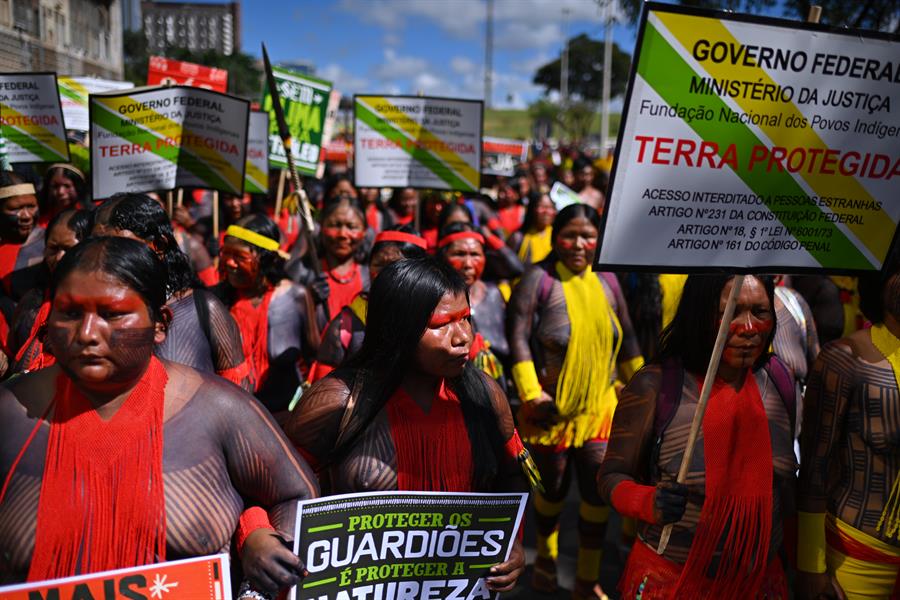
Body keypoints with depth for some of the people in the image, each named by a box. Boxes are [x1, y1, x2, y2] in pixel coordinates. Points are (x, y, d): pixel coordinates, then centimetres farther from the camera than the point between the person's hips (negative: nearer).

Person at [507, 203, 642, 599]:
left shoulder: (606, 280, 4)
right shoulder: (539, 278, -11)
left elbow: (626, 338, 12)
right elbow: (518, 338, -15)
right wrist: (532, 394, -20)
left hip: (599, 406, 4)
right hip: (552, 406, -3)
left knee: (599, 490, 3)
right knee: (553, 488, 13)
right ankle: (545, 557, 42)